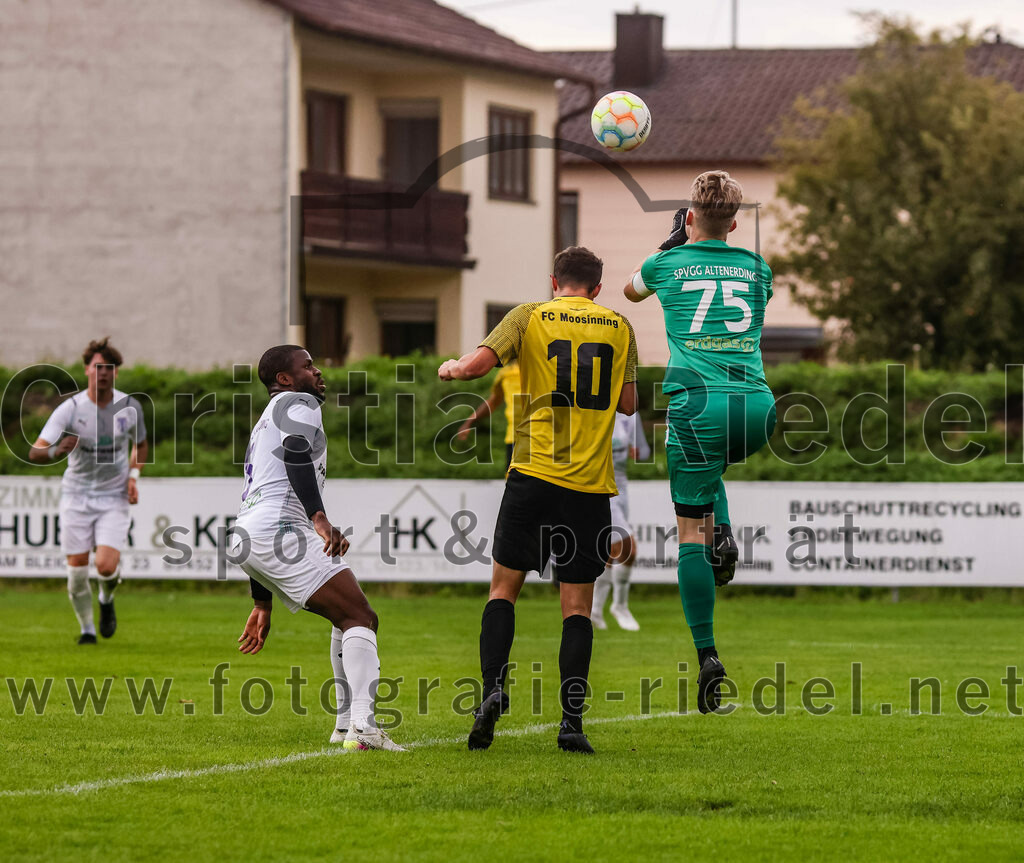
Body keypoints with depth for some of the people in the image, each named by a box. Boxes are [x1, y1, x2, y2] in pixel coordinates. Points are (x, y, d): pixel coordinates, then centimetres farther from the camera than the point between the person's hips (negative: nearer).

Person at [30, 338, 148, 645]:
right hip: (76, 495, 0)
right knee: (77, 569, -2)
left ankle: (107, 599, 19)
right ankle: (86, 628, 23)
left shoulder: (129, 406, -5)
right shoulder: (69, 409, -13)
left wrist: (133, 476, -1)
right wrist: (57, 451, -42)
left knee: (106, 566, -17)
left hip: (114, 497, 0)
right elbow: (35, 453, -19)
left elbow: (140, 444, 16)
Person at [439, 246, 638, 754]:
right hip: (590, 483, 1)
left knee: (504, 587, 9)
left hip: (534, 472, -1)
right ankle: (572, 721, -4)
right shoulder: (618, 327, 9)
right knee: (577, 604, 4)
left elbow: (476, 366, -7)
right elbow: (627, 403, 12)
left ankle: (493, 689, -9)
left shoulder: (530, 317, 3)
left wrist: (450, 369, 15)